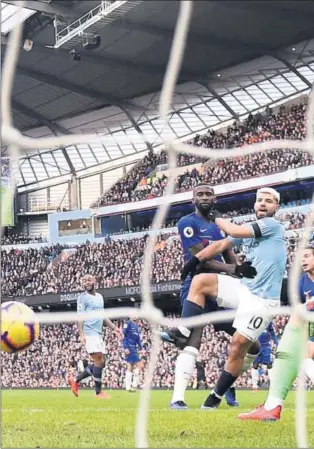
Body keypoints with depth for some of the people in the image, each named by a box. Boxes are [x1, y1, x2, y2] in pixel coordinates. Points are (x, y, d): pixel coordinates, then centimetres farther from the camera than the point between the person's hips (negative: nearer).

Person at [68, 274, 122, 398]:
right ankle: (98, 392, -6)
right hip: (89, 333, -8)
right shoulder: (83, 297, -4)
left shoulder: (100, 297, 19)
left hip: (98, 334, 8)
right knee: (99, 361, -12)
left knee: (100, 363, 8)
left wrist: (114, 328, 19)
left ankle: (76, 380, 17)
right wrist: (81, 334, -21)